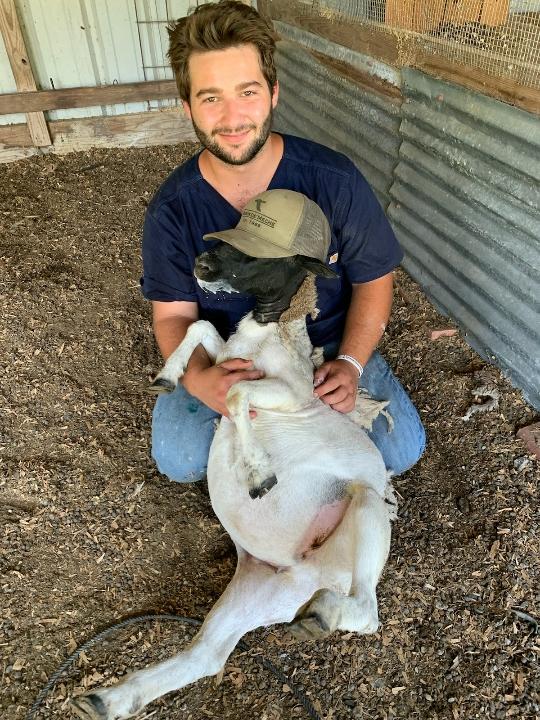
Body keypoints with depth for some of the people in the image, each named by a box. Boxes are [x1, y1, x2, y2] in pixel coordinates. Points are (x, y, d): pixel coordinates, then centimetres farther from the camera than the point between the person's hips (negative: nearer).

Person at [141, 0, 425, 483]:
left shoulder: (334, 180, -20)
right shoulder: (171, 210, -17)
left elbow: (373, 279, -8)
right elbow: (173, 314, -11)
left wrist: (350, 363, -23)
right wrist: (198, 378, -34)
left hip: (327, 345, 1)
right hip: (226, 354, 0)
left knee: (402, 451, -9)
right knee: (178, 460, -20)